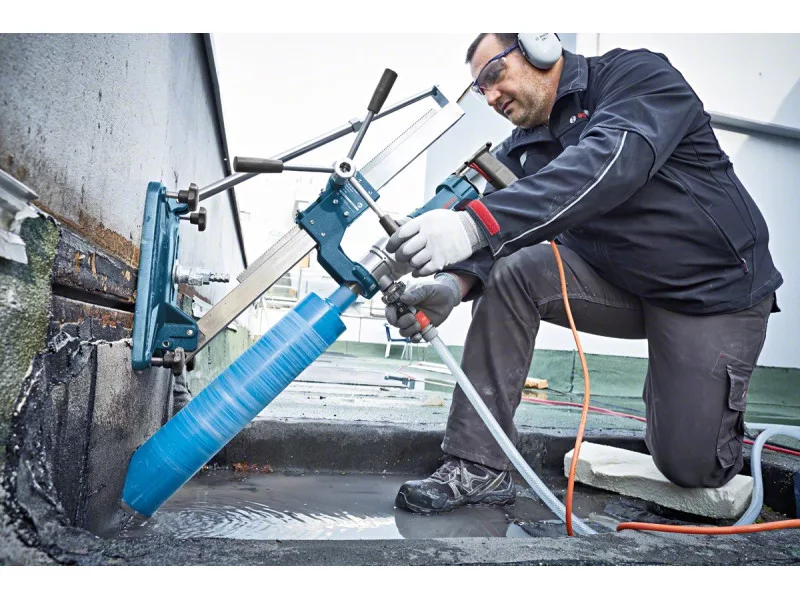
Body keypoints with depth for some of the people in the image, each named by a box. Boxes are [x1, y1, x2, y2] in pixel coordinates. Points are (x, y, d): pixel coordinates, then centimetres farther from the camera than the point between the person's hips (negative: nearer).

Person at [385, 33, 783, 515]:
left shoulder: (637, 74, -14)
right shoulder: (522, 150, 2)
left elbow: (612, 164, -36)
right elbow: (499, 236, -12)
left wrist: (476, 223, -48)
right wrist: (456, 282, -35)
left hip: (719, 289, -4)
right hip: (622, 284, 5)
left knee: (691, 465, -7)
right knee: (511, 270, -20)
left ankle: (717, 404, 31)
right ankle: (479, 468, -14)